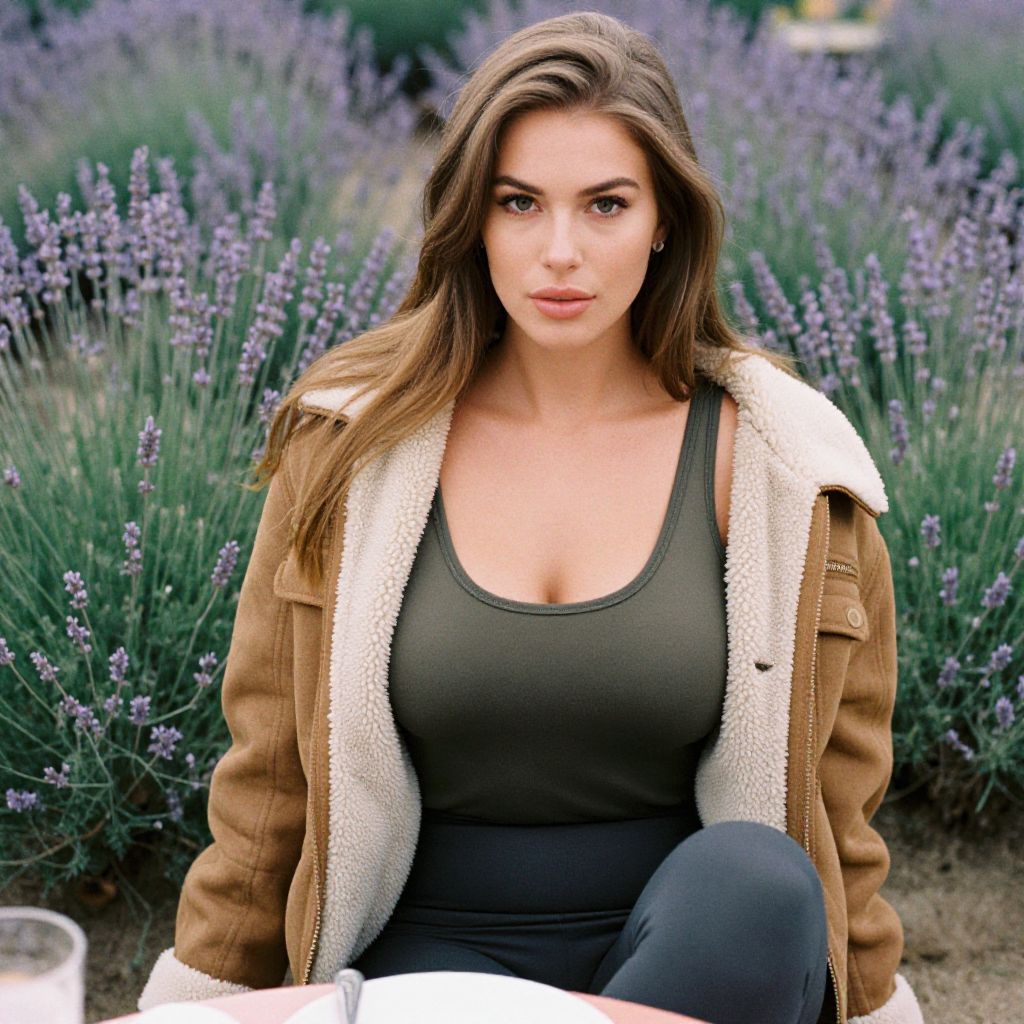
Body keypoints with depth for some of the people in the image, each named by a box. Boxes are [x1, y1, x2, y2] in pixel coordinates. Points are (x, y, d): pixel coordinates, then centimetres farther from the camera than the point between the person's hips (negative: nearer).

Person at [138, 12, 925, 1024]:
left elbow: (832, 800, 7)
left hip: (689, 940, 2)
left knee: (754, 879, -32)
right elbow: (268, 781, 6)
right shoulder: (353, 444, -1)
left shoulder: (777, 461, -3)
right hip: (434, 942, -2)